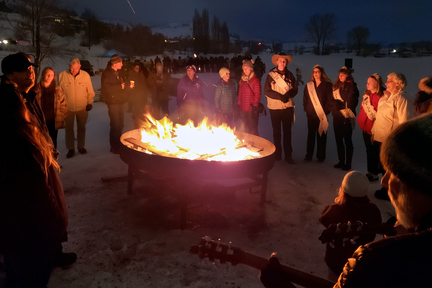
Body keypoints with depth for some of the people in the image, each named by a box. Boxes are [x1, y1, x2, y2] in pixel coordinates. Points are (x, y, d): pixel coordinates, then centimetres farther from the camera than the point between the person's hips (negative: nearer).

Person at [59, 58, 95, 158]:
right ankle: (71, 149, 20)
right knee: (69, 129, 8)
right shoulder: (62, 75, -8)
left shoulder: (85, 75, -5)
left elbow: (90, 91, 4)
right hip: (68, 108, -1)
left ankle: (81, 146, 31)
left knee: (81, 128, 15)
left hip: (82, 108, 1)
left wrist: (89, 103, 3)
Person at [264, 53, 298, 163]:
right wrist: (280, 96, -18)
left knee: (287, 132, 6)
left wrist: (289, 94, -17)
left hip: (288, 107, 2)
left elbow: (295, 89, 4)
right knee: (276, 132, 9)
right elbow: (267, 91, -7)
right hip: (274, 107, -1)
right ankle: (277, 155, 20)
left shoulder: (290, 75, 4)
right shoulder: (271, 75, -4)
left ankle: (288, 155, 14)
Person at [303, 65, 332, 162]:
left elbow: (330, 99, -4)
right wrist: (306, 109, 2)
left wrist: (326, 111, -10)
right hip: (311, 115, 3)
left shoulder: (327, 85, 0)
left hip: (322, 115, -3)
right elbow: (305, 99, 12)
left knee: (321, 135, 4)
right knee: (311, 135, 6)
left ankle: (321, 156, 11)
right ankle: (309, 155, 12)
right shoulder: (309, 85, 11)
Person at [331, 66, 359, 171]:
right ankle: (341, 161, 23)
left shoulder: (351, 87, -7)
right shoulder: (336, 86, 13)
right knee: (338, 140, 11)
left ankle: (348, 163, 8)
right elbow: (332, 100, 12)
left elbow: (351, 103, -13)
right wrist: (336, 104, -4)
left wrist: (340, 104, -6)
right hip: (337, 117, 6)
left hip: (347, 117, -6)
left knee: (347, 140, 0)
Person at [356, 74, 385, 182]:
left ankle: (374, 174, 12)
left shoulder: (380, 96, -16)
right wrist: (361, 120, 14)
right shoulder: (367, 94, 9)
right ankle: (370, 172, 27)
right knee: (368, 150, 16)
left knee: (374, 151, 1)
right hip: (366, 127, 8)